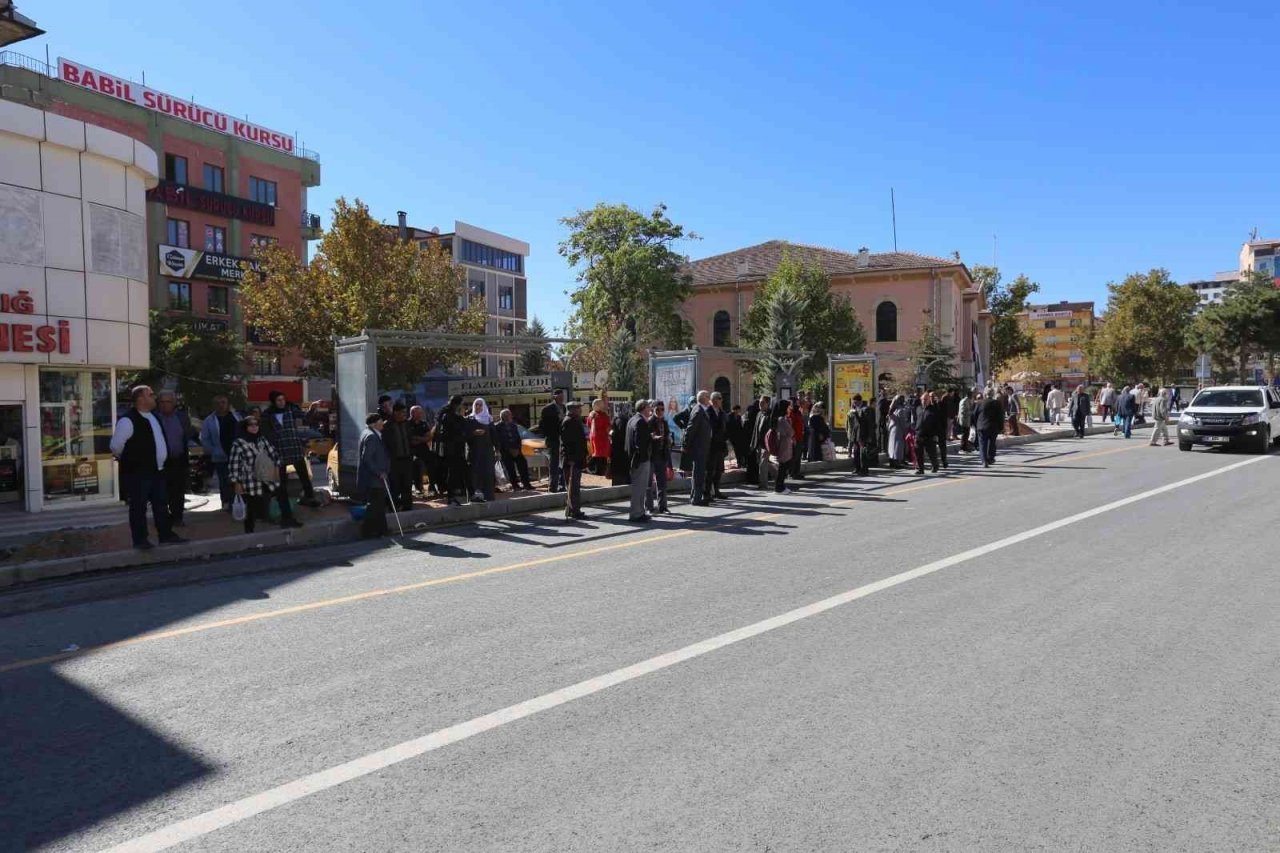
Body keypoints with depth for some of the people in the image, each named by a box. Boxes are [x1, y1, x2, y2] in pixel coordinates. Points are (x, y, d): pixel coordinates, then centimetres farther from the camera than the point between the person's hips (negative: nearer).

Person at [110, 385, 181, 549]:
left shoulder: (153, 417, 11)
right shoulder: (128, 420, -16)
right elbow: (116, 445, -14)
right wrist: (128, 459, 1)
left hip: (157, 470, 8)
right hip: (137, 472, -8)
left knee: (161, 504, 13)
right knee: (139, 506, 1)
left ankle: (166, 535, 22)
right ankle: (140, 539, 9)